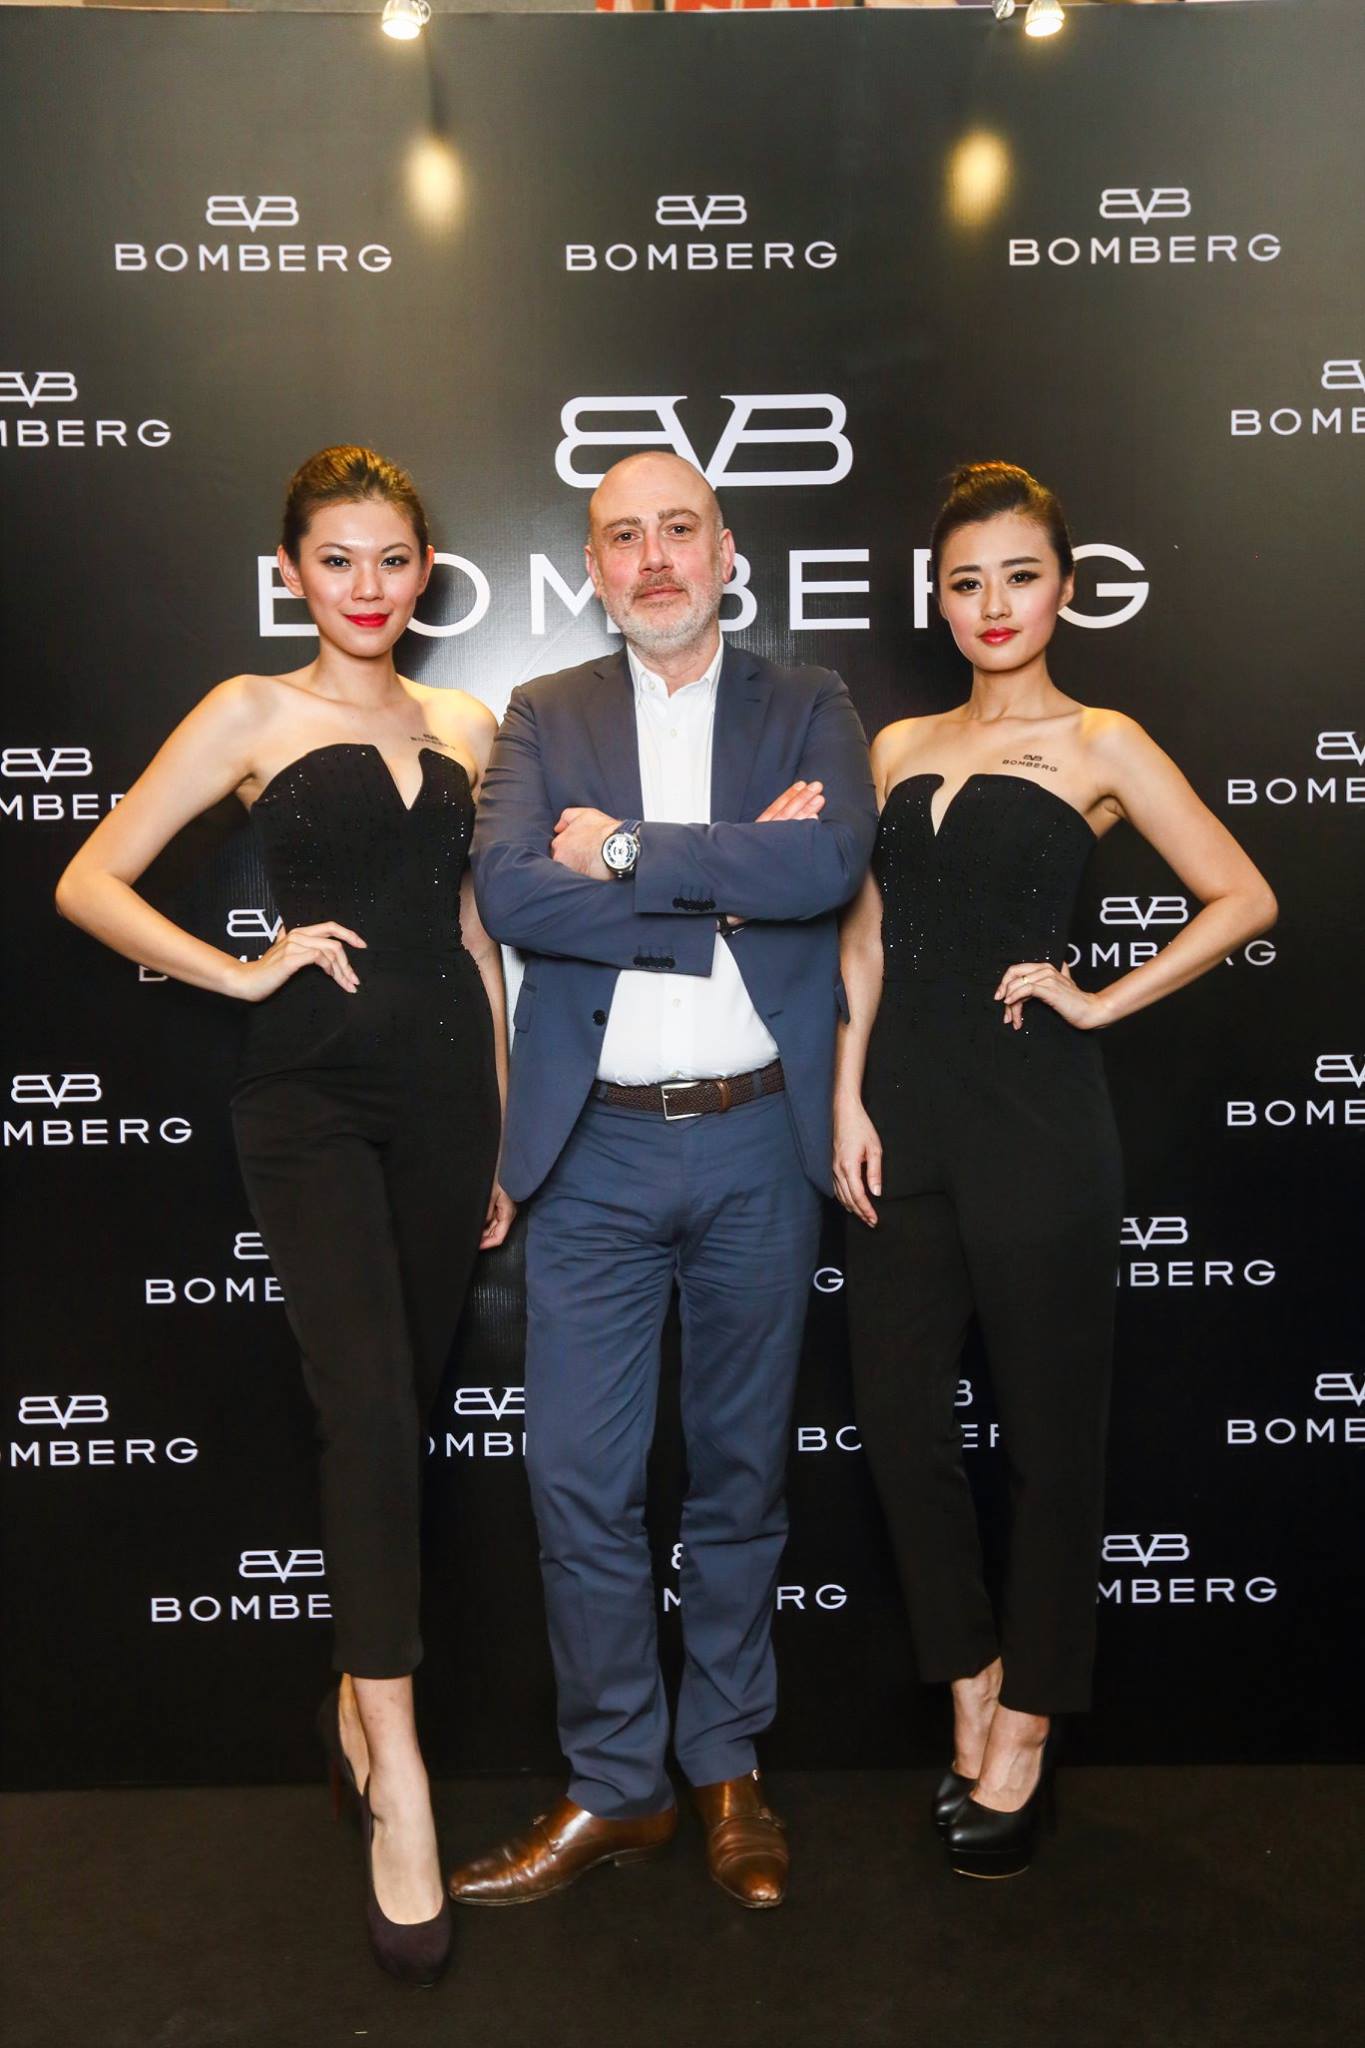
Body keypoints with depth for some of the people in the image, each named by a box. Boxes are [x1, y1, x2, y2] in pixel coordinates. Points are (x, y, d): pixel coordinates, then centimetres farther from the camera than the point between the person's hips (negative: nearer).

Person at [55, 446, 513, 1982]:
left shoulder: (464, 728, 13)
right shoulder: (251, 715, 3)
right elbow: (88, 884, 1)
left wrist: (506, 1131, 14)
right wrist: (244, 975, -8)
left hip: (444, 1090, 4)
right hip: (310, 1093, -4)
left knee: (400, 1407, 11)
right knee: (367, 1409, -15)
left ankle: (358, 1696, 31)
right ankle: (397, 1775, -8)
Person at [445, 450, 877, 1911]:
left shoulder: (809, 708, 6)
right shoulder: (543, 717, 7)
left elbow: (830, 863, -15)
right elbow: (510, 894, -12)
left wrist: (628, 848, -13)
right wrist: (727, 885, -14)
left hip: (760, 1146, 0)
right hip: (598, 1149, 1)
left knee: (741, 1471, 12)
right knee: (578, 1481, 4)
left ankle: (728, 1768, 30)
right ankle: (614, 1787, 22)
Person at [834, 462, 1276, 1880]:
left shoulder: (1099, 744, 1)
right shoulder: (901, 748, 13)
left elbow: (1242, 898, 0)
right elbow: (868, 937, 11)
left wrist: (1102, 1001, -6)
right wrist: (848, 1099, 2)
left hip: (1037, 1123, -4)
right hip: (903, 1119, 5)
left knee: (1049, 1436, 6)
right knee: (900, 1425, 9)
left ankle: (1022, 1732, 23)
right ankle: (970, 1684, 30)